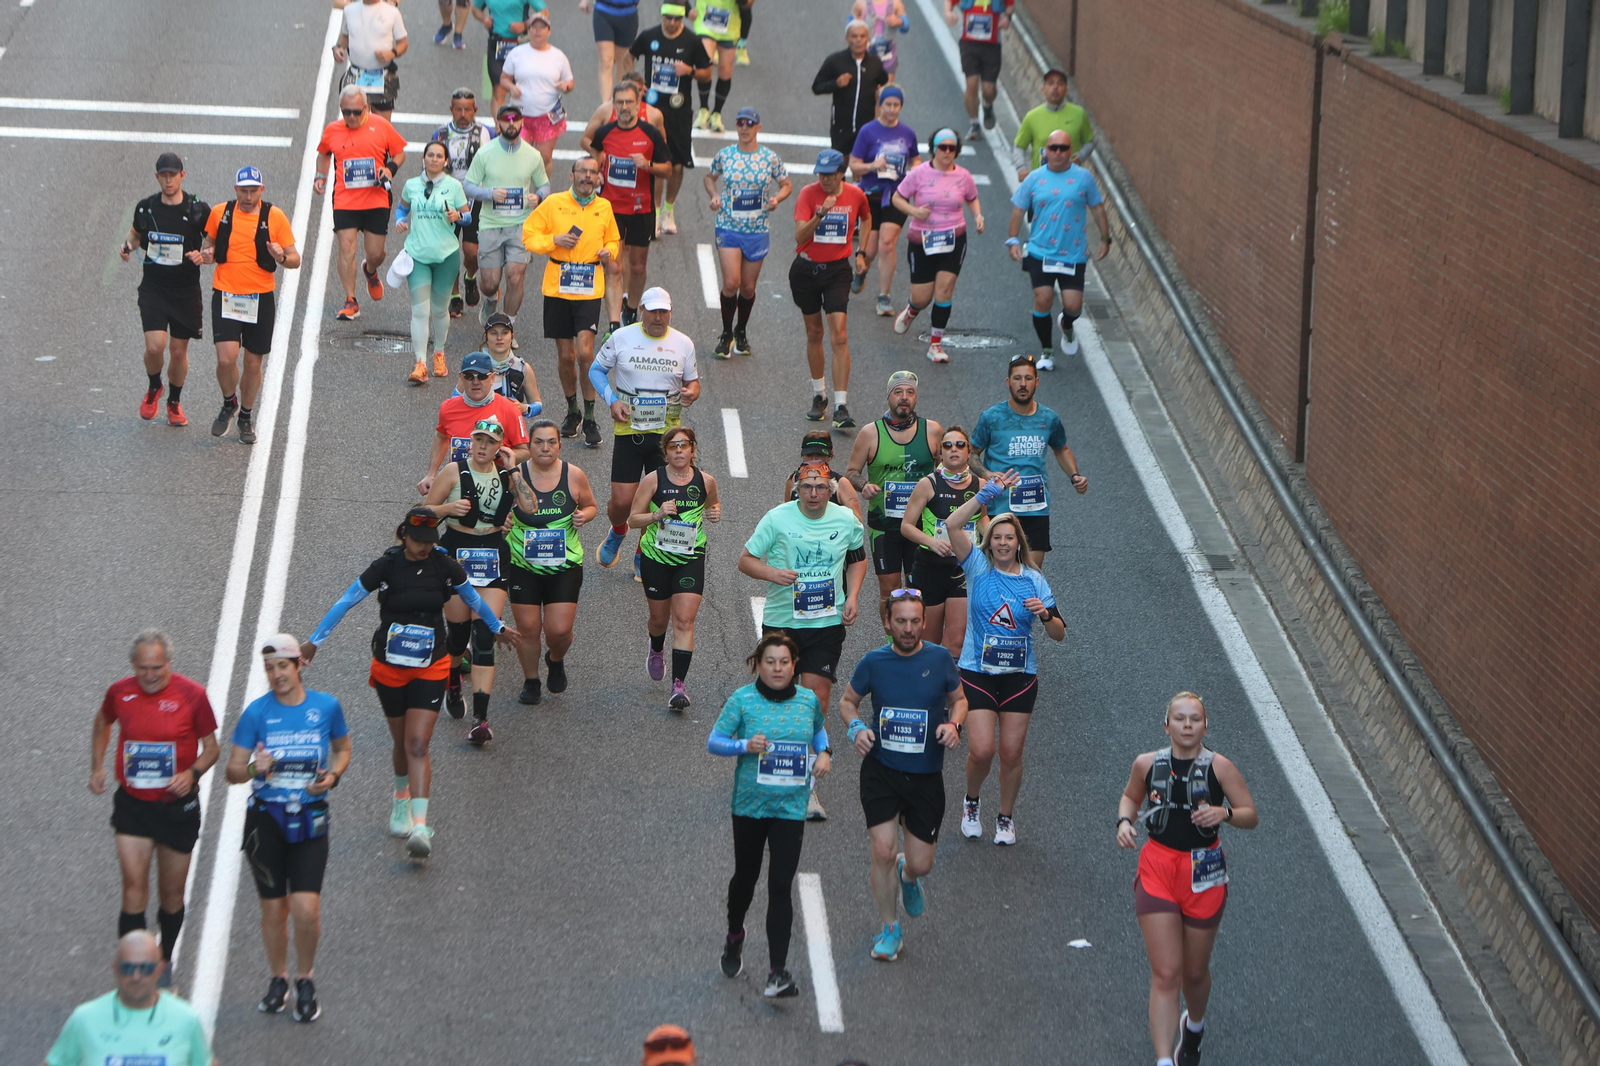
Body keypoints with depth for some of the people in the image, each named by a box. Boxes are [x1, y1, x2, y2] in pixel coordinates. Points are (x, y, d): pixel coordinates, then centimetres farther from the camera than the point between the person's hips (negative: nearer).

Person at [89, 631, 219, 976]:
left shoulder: (192, 695, -10)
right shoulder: (120, 693, -3)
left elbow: (211, 747, 0)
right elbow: (102, 724, 20)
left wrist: (192, 773, -19)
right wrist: (96, 767, 10)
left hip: (178, 806, 0)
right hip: (132, 805, 1)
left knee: (172, 895, 10)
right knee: (134, 889, -12)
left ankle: (164, 962, 33)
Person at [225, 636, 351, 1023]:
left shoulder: (326, 706, 0)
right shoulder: (257, 712, -3)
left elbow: (342, 748, 17)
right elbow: (232, 771, -1)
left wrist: (333, 775, -4)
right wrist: (254, 769, -23)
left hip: (309, 819, 0)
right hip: (265, 818, 0)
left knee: (306, 908, -11)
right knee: (273, 908, 7)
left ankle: (305, 980, 12)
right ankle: (278, 978, 29)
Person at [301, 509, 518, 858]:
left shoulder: (444, 566, -6)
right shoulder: (386, 566, -11)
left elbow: (474, 599, 13)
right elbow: (345, 602, -4)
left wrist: (498, 628, 27)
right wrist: (314, 642, -2)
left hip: (431, 668, 0)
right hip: (389, 668, 0)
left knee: (417, 745, -12)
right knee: (402, 743, 12)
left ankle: (419, 824, -18)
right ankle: (402, 797, 41)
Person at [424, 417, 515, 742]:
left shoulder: (506, 475, 5)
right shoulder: (455, 472, -3)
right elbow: (425, 511, -1)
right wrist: (448, 508, -20)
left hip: (493, 557, 1)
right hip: (456, 554, -1)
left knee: (484, 636, -10)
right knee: (458, 629, 6)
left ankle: (481, 718, -15)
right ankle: (453, 684, 42)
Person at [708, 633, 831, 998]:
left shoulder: (809, 701, 2)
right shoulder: (742, 700, -7)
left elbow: (819, 729, 23)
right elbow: (713, 741, -6)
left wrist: (823, 752, 3)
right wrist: (744, 745, -24)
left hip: (791, 807, 0)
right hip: (750, 803, 0)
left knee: (781, 886, -7)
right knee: (746, 875, 16)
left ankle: (778, 971, -9)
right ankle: (734, 936, 46)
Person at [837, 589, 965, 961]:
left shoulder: (939, 659, -4)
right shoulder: (873, 662, -3)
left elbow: (959, 699, 11)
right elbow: (847, 701, 12)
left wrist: (953, 724, -10)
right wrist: (857, 727, -9)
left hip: (926, 776, 1)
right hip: (881, 769, -1)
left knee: (920, 863, 2)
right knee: (883, 851, -13)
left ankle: (908, 875, 43)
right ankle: (889, 928, 9)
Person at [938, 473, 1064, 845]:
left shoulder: (1034, 580, 4)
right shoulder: (979, 567, 0)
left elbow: (1059, 635, 4)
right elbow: (953, 524, -15)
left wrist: (1045, 614, -16)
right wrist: (987, 494, -15)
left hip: (1020, 675, 1)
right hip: (977, 673, -1)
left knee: (1011, 752, 0)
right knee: (981, 750, -10)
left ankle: (1006, 817, 22)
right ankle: (971, 802, 20)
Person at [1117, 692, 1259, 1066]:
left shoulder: (1219, 767, -7)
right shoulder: (1147, 764, -2)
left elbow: (1252, 816, -5)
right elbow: (1130, 796, 18)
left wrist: (1225, 813, -25)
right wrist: (1124, 821, -3)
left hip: (1204, 874, 0)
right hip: (1157, 867, 0)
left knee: (1195, 972, 14)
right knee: (1165, 974, -8)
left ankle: (1194, 1025, 47)